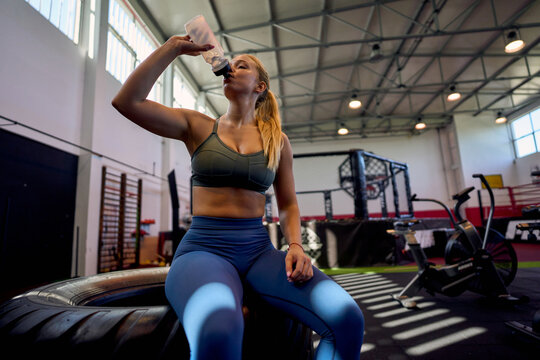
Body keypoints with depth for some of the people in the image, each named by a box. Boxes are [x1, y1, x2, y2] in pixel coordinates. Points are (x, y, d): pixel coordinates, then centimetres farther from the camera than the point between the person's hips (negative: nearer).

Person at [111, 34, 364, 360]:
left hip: (259, 250, 3)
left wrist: (296, 247, -6)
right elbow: (127, 102, -2)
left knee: (347, 320, -22)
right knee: (218, 331, -39)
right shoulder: (198, 127, 9)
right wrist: (174, 47, 0)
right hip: (203, 247, -2)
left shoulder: (278, 141, 12)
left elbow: (288, 205, 13)